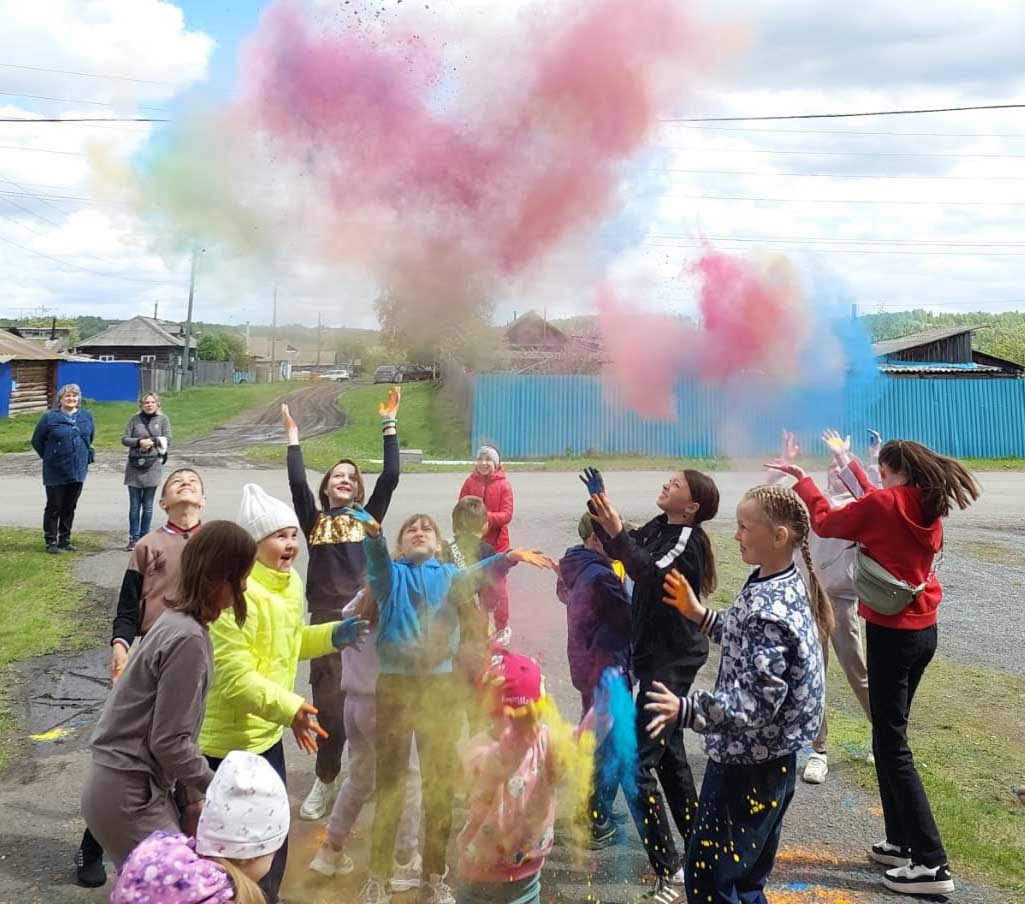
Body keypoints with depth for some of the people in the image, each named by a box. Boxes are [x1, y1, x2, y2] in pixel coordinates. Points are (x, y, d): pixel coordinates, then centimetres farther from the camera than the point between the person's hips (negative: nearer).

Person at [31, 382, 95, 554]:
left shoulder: (87, 416, 4)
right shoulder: (49, 417, -7)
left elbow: (90, 437, 20)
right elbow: (37, 440, 1)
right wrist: (49, 457, 6)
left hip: (78, 471, 4)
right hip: (55, 472, -4)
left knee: (70, 507, 12)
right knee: (54, 506, 2)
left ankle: (65, 539, 22)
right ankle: (51, 541, 10)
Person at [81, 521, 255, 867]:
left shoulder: (178, 621, 6)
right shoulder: (188, 639, -23)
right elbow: (169, 742, -21)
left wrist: (190, 794, 12)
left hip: (142, 787, 9)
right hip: (129, 796, -9)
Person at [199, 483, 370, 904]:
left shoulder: (289, 583, 5)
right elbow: (234, 678, -28)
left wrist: (333, 635, 5)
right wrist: (289, 708, -35)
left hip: (267, 733, 9)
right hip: (230, 739, -9)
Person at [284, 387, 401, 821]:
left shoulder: (368, 517, 10)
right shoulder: (314, 519, 10)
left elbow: (391, 477, 1)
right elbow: (297, 482, -4)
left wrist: (389, 425, -1)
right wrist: (292, 435, -2)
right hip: (326, 618, 0)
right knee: (329, 704, 6)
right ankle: (325, 780, 22)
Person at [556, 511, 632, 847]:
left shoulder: (575, 568, 4)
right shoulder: (601, 577, -24)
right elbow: (631, 621, -20)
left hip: (585, 665, 10)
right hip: (607, 668, -10)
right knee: (608, 746, 0)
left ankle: (588, 807, 36)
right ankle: (598, 825, 8)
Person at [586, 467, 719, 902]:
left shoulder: (689, 539, -17)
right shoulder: (660, 526, 6)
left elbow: (651, 573, -31)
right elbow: (622, 551, 11)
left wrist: (617, 531, -38)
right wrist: (600, 505, 1)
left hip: (673, 660, -9)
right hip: (656, 654, 9)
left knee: (637, 762, -12)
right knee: (668, 754, 18)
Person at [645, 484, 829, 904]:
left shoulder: (769, 608, -27)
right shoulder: (786, 584, 3)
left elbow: (755, 702, -30)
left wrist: (683, 710, -38)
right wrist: (699, 614, 12)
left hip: (747, 763, -10)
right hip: (771, 756, 10)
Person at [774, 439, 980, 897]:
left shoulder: (883, 504, -16)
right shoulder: (927, 506, 4)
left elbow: (825, 522, -2)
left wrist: (801, 479, 12)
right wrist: (850, 464, 31)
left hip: (892, 633, -8)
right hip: (924, 630, 8)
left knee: (892, 744, -3)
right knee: (889, 736, 17)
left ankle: (931, 862, -2)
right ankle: (901, 842, 24)